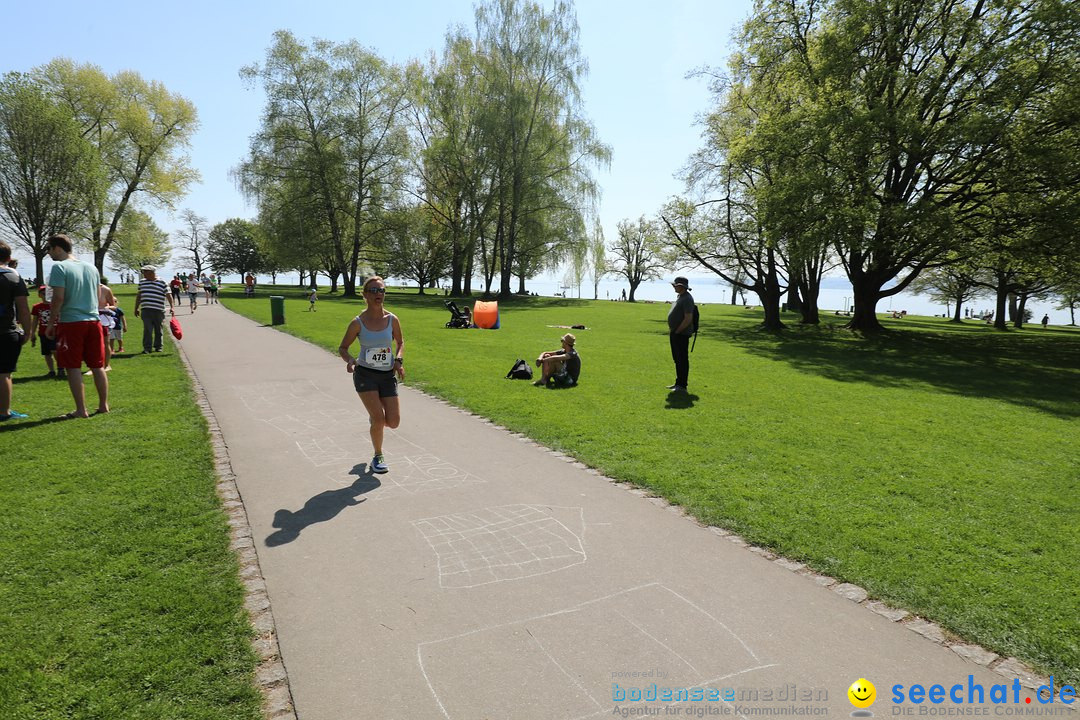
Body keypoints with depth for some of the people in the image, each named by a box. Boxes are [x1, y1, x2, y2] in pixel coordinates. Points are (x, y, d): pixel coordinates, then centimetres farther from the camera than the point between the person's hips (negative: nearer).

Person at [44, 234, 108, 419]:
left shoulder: (59, 267, -7)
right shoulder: (91, 267, 12)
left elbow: (58, 298, -13)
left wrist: (51, 323, -5)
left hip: (70, 322, -6)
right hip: (93, 321, 6)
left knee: (73, 367, 0)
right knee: (97, 366, 10)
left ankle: (81, 410, 1)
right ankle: (104, 405, 15)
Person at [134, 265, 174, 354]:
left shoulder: (162, 283, 2)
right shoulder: (142, 282, 14)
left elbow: (168, 295, 2)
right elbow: (138, 295, 22)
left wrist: (171, 307, -7)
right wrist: (136, 308, 22)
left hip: (158, 310, -2)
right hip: (146, 310, 2)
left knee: (158, 330, 7)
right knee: (147, 329, -8)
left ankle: (158, 347, 20)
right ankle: (147, 348, -6)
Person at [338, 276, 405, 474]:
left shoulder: (392, 320, -3)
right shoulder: (358, 323, -9)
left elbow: (400, 342, 13)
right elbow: (342, 348, 1)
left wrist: (399, 360, -5)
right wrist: (349, 360, -20)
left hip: (388, 375, 3)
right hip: (365, 375, -3)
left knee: (393, 422, -2)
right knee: (378, 419, -11)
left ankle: (374, 415, 36)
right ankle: (378, 457, 14)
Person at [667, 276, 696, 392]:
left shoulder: (687, 299, -16)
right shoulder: (679, 296, 14)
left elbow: (688, 319, -22)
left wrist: (677, 331, -16)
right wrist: (671, 330, 14)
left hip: (682, 334, -10)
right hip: (675, 334, 10)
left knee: (682, 360, -3)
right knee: (677, 359, 16)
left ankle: (682, 386, 3)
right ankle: (678, 383, 25)